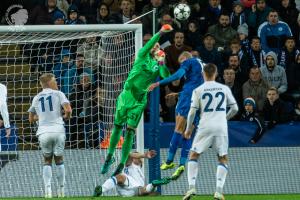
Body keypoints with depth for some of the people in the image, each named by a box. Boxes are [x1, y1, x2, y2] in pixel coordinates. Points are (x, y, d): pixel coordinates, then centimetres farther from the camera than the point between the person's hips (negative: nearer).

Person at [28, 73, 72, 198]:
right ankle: (61, 190, 14)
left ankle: (48, 189, -1)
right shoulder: (58, 94, 3)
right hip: (58, 130, -2)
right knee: (59, 159, 13)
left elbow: (31, 119, 20)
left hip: (43, 133, 2)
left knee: (47, 161, 14)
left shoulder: (36, 98, 15)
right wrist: (66, 117, 12)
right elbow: (68, 110, -9)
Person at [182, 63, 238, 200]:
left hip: (205, 127, -1)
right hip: (221, 127, 1)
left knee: (193, 155, 12)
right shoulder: (224, 89, 6)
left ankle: (191, 187, -1)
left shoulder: (198, 90, 0)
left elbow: (192, 112, -2)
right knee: (223, 158, 10)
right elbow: (235, 108, 10)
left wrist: (188, 128, 12)